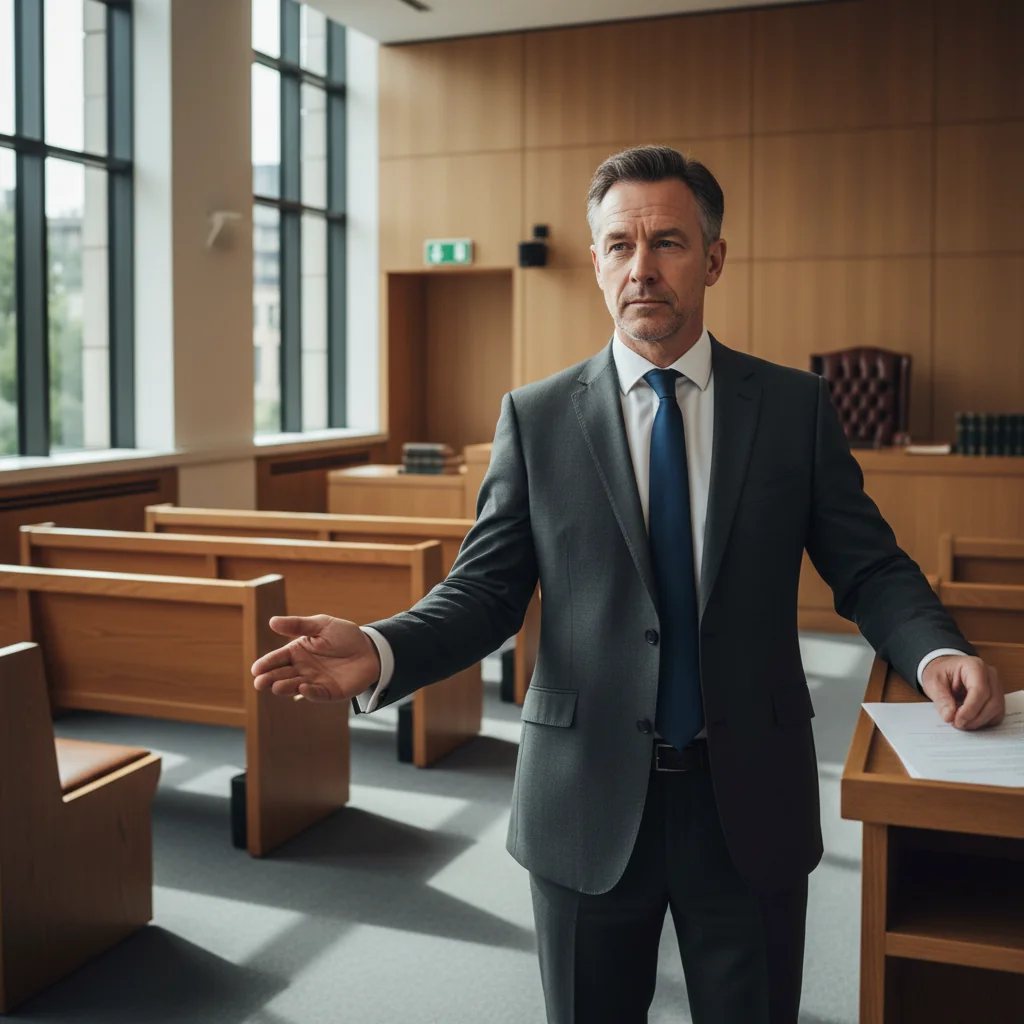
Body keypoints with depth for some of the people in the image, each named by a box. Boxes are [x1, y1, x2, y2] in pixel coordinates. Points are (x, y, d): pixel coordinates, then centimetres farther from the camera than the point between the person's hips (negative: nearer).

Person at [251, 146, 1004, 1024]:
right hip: (590, 805, 0)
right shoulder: (536, 418, 0)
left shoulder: (796, 406, 1)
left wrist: (937, 652, -19)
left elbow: (869, 567, 1)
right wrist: (378, 654, -22)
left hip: (750, 798, 0)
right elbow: (485, 589, -4)